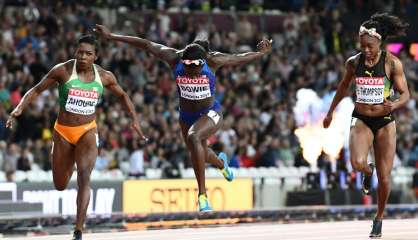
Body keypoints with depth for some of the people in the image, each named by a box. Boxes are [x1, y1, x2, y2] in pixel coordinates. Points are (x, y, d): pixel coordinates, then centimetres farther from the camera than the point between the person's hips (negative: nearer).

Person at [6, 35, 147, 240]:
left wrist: (134, 119, 3)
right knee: (60, 186, 11)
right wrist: (18, 109, -18)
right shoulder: (62, 70, -10)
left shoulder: (104, 76, -2)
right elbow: (36, 90, -3)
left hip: (87, 132, 0)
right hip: (63, 132, 0)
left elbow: (122, 95, 16)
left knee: (84, 177, -21)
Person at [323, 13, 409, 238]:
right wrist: (331, 112, 25)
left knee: (384, 178, -1)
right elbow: (343, 87, 18)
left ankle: (379, 218, 25)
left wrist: (393, 105, -26)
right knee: (357, 163, -27)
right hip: (361, 120, 1)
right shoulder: (353, 62, 0)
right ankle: (367, 171, 13)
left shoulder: (392, 63, -9)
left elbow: (405, 94, -4)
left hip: (385, 122, -1)